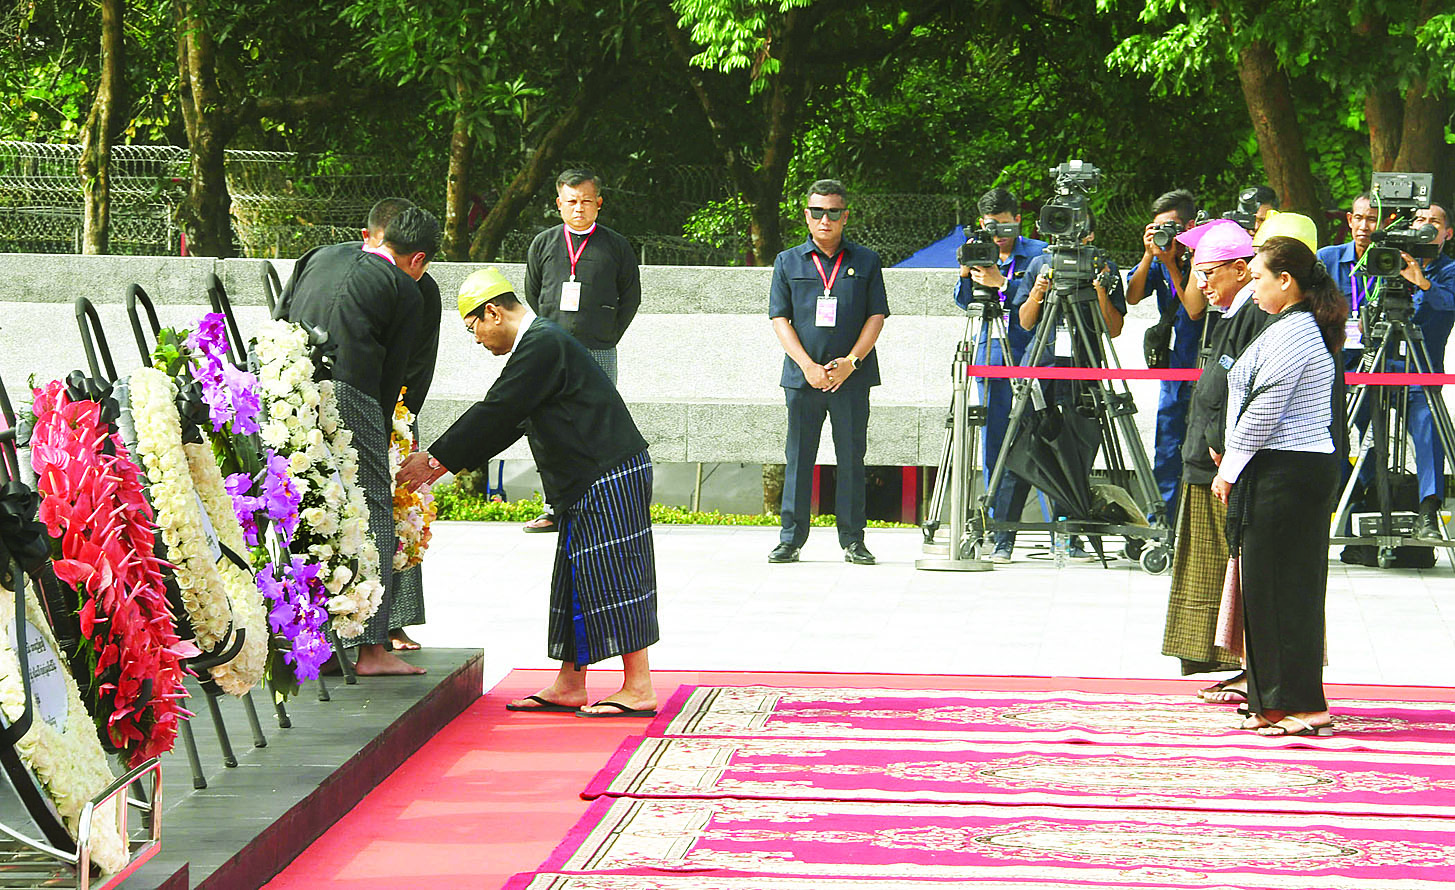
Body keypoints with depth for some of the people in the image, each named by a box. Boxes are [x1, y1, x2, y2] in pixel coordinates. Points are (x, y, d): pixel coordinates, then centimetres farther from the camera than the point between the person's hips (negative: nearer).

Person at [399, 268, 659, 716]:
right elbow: (506, 421, 21)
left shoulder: (543, 345, -15)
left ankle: (638, 689, -4)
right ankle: (569, 686, 17)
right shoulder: (539, 342, 17)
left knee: (613, 581, -7)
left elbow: (495, 414, -15)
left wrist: (436, 460, -9)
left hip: (610, 476, -11)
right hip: (588, 484, 11)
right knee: (577, 583, 12)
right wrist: (448, 461, 17)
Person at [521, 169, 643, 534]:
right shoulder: (543, 244, 10)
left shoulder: (616, 246, 4)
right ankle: (556, 508, 9)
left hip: (598, 354, -2)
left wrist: (609, 337, 4)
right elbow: (531, 293, 17)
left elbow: (631, 295, 9)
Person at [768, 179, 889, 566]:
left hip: (851, 377, 0)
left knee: (852, 457, 1)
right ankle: (790, 540, 6)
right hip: (802, 376, 0)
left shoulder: (866, 261, 8)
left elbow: (877, 316, 5)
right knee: (798, 458, 2)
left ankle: (853, 540, 7)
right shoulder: (788, 262, 9)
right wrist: (808, 365, -9)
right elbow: (780, 318, 4)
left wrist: (851, 361, -9)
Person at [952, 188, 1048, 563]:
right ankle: (1000, 536, 4)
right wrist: (965, 273, -12)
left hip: (1031, 362, -4)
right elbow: (963, 301, 6)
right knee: (995, 448, 1)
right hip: (992, 361, 4)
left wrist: (1003, 283, -20)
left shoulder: (1038, 254, 3)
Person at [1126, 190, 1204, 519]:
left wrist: (1171, 263, -19)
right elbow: (1133, 297, -4)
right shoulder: (1158, 259, 5)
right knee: (1166, 454, 10)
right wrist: (1150, 256, -14)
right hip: (1172, 366, 6)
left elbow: (1195, 309, -21)